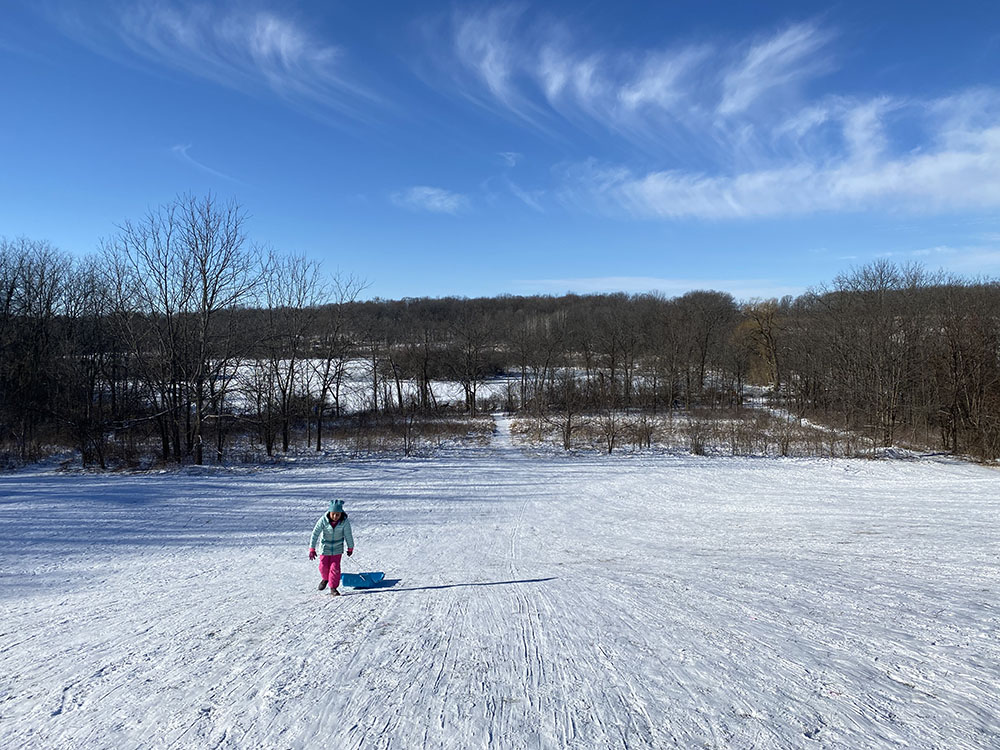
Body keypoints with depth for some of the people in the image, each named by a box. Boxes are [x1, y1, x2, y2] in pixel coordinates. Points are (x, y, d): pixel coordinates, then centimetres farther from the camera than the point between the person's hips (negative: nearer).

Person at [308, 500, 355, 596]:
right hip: (325, 546, 0)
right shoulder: (323, 520, -24)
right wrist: (312, 549, -18)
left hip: (337, 547, 0)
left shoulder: (344, 522, -21)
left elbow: (348, 535, -7)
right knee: (324, 566, 10)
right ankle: (325, 579, 42)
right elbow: (315, 533, -18)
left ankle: (333, 587, 11)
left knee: (335, 567, -5)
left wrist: (350, 548, 5)